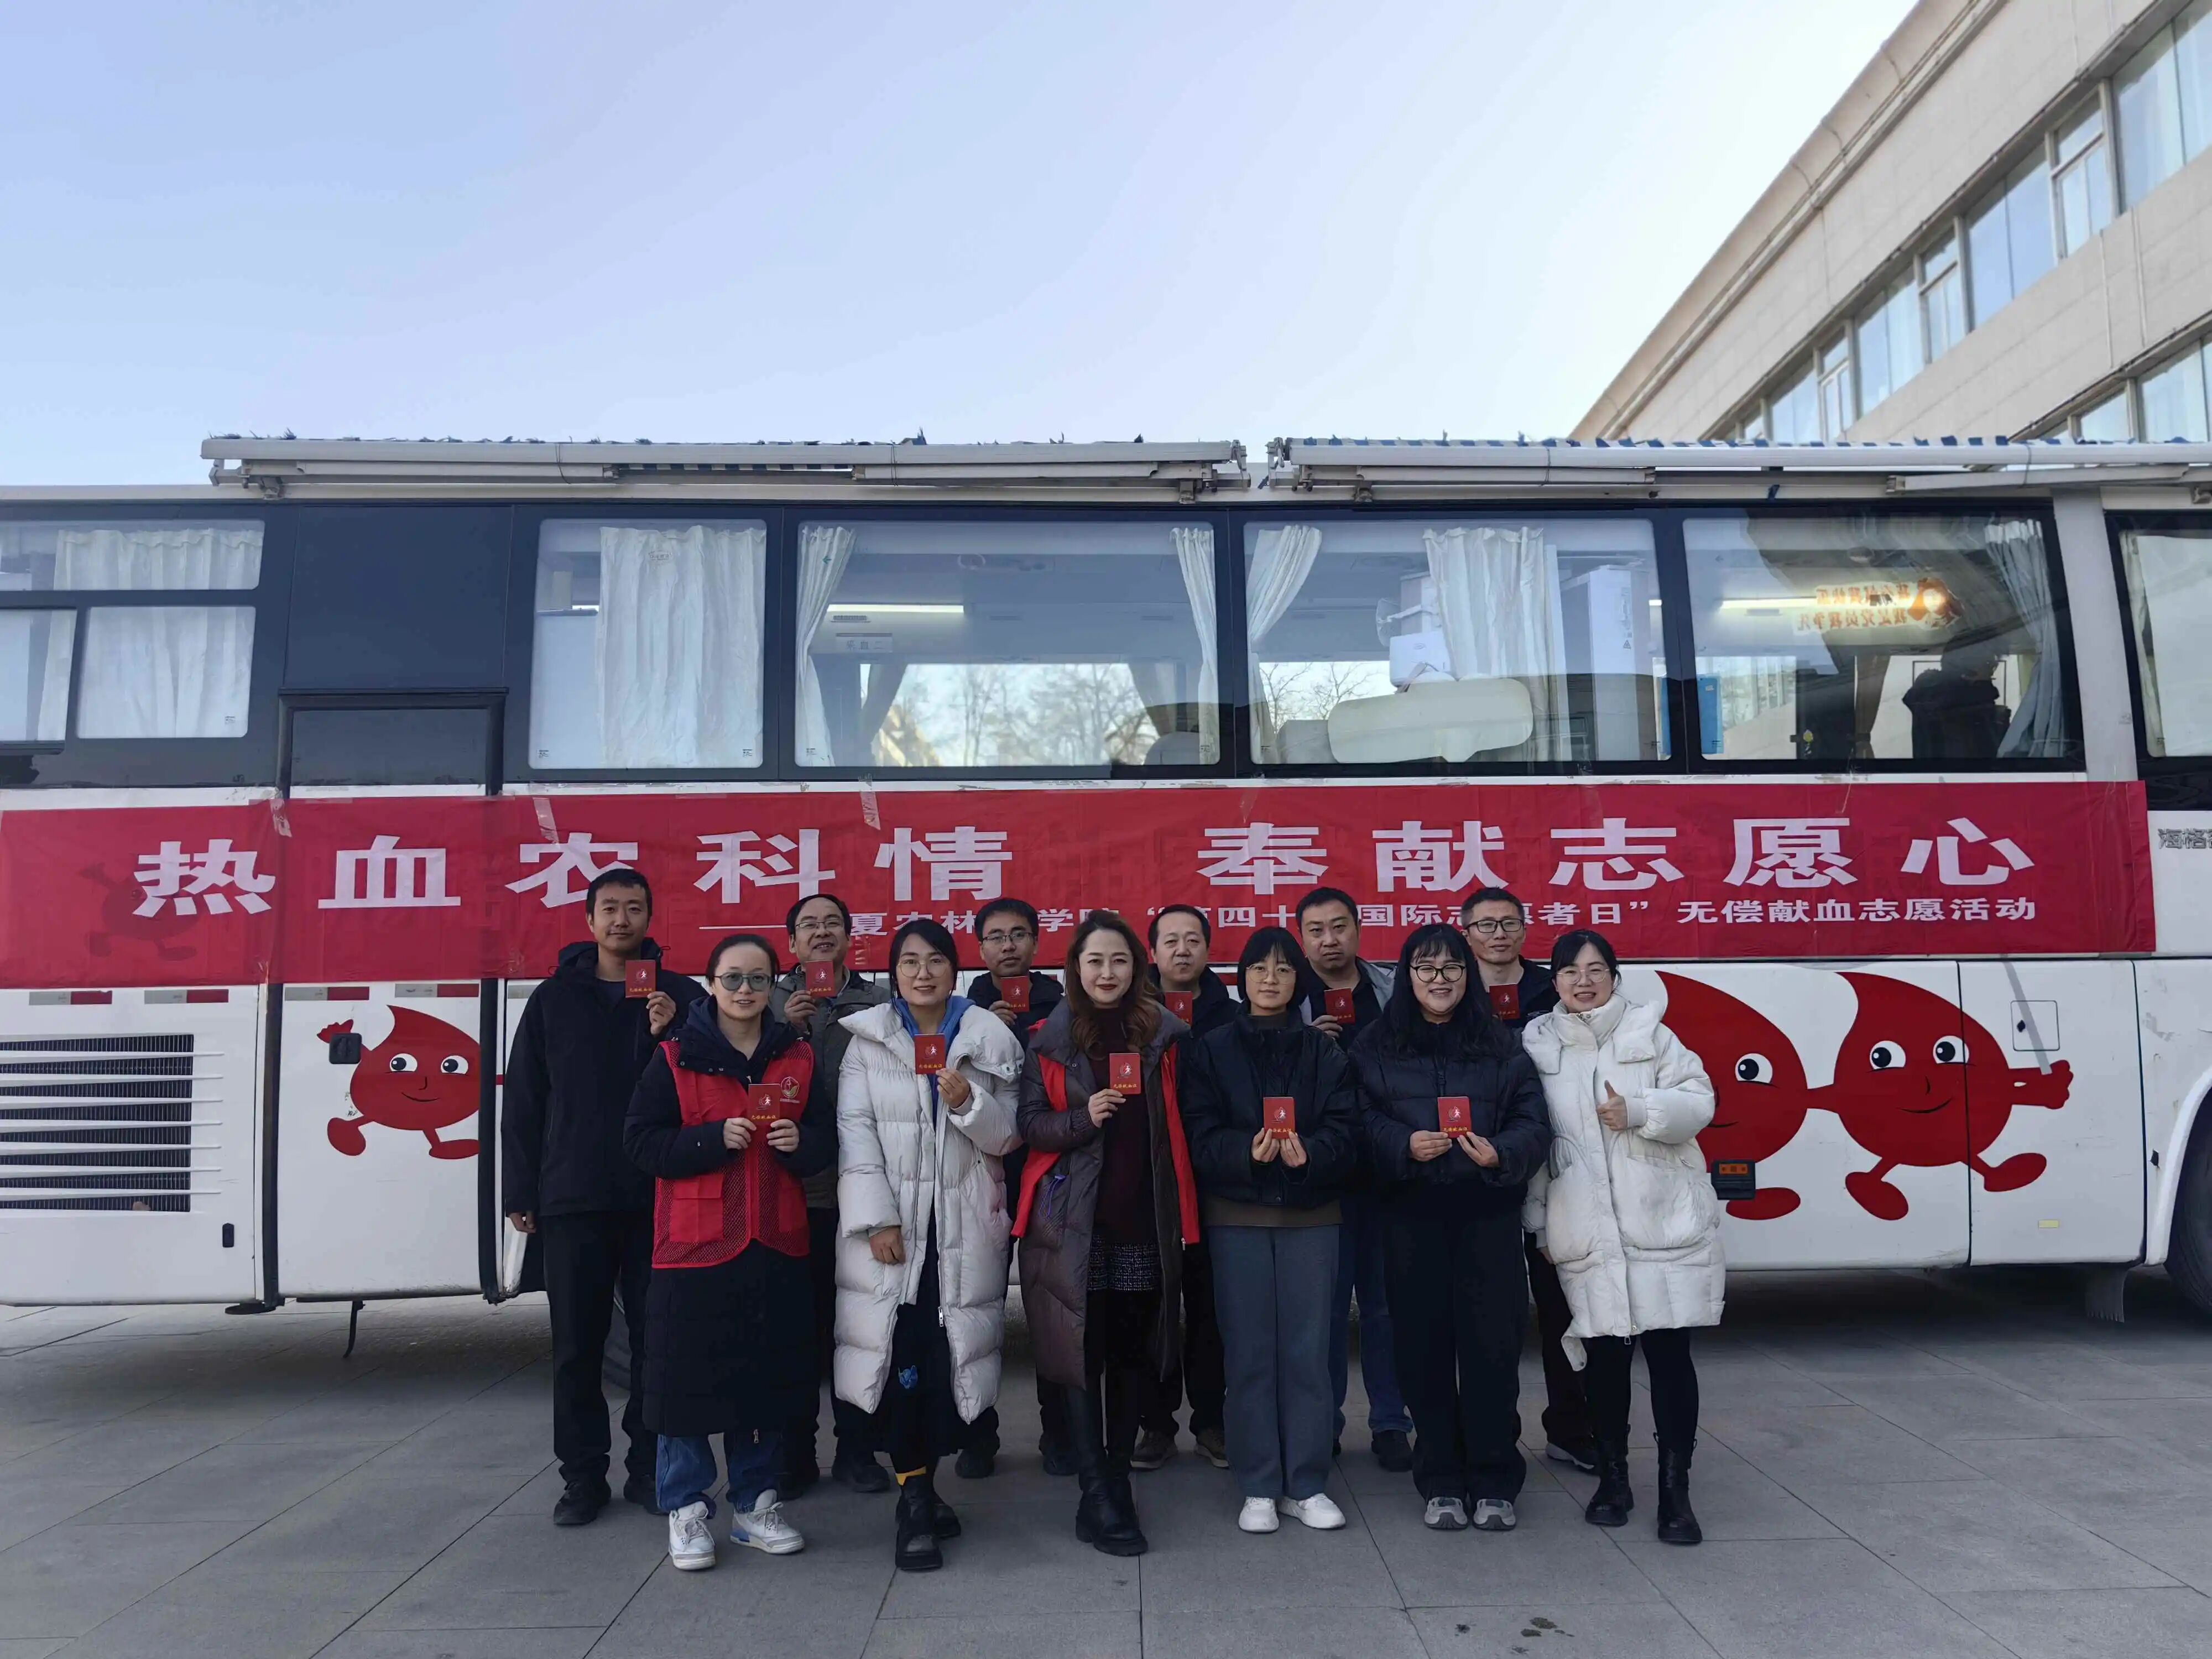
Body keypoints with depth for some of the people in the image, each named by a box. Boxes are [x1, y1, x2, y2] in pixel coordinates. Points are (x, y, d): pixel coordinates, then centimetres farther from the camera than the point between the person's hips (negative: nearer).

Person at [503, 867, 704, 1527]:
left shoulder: (681, 996, 4)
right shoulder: (553, 1000, 6)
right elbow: (523, 1104, 5)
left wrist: (672, 1034, -16)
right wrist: (521, 1194, 1)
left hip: (656, 1201, 0)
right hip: (572, 1202, 0)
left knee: (656, 1341, 7)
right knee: (577, 1346, 7)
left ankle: (650, 1468, 19)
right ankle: (583, 1474, 18)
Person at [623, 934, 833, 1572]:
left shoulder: (798, 1059, 8)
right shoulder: (676, 1058, -1)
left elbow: (826, 1143, 11)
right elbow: (641, 1141, -5)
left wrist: (800, 1141, -11)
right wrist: (714, 1137, -17)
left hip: (776, 1244, 3)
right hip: (695, 1243, -3)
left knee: (769, 1374, 8)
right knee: (690, 1374, 0)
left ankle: (754, 1505, 24)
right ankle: (687, 1511, 16)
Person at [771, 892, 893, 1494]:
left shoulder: (881, 1004, 6)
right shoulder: (771, 1003, 6)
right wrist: (787, 1033, -13)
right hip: (794, 1188, 0)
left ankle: (856, 1446, 19)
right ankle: (795, 1451, 17)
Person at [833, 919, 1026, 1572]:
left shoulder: (989, 1039, 7)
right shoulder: (867, 1039, 4)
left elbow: (1008, 1136, 6)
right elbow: (855, 1130, -4)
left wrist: (969, 1102, -15)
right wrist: (876, 1218, -13)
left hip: (962, 1227, 1)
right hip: (893, 1225, -1)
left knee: (950, 1359, 1)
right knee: (902, 1360, -7)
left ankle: (922, 1485, 21)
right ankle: (916, 1501, 5)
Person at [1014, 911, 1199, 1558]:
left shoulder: (1163, 1035, 6)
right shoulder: (1051, 1039, 3)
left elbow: (1180, 1126, 9)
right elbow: (1030, 1123, 0)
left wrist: (1181, 1214, 4)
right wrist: (1083, 1117, -19)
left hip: (1145, 1220, 2)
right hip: (1075, 1220, -2)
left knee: (1136, 1351, 8)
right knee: (1083, 1352, -3)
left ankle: (1116, 1475, 24)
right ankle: (1097, 1497, 3)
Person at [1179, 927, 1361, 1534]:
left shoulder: (1325, 1052, 7)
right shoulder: (1211, 1049, 4)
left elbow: (1346, 1132, -2)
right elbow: (1201, 1137, -4)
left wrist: (1309, 1152, -23)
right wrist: (1249, 1151, -24)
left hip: (1312, 1215, 1)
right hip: (1237, 1216, -1)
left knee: (1307, 1348, 3)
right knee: (1250, 1351, 3)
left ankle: (1306, 1484, 16)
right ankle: (1258, 1488, 14)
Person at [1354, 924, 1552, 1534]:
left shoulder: (1502, 1044, 7)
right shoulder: (1375, 1045, 6)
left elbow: (1534, 1122, 1)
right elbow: (1361, 1122, -1)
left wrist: (1501, 1154, -18)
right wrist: (1405, 1145, -18)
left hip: (1489, 1213, 0)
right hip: (1411, 1216, 0)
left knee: (1492, 1344, -1)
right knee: (1424, 1347, 3)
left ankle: (1494, 1482, 14)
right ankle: (1440, 1483, 16)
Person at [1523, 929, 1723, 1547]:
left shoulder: (1649, 1030, 2)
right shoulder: (1537, 1044, 5)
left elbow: (1699, 1101, -2)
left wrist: (1637, 1112, -19)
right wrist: (1539, 1219, 5)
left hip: (1665, 1221, -1)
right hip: (1586, 1232, 1)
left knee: (1669, 1352, -1)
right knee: (1603, 1353, 8)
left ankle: (1676, 1490, 10)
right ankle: (1612, 1477, 25)